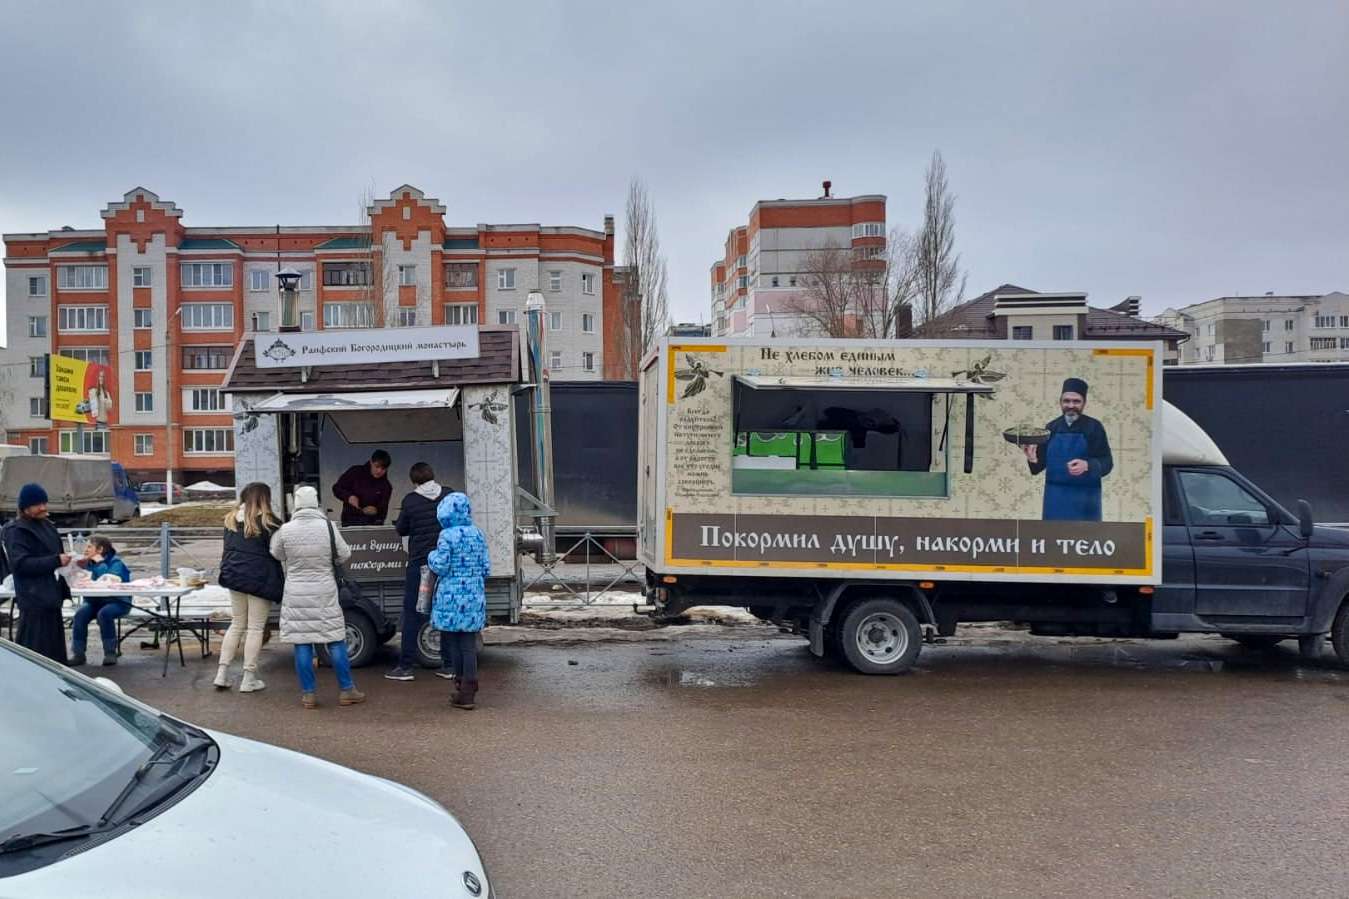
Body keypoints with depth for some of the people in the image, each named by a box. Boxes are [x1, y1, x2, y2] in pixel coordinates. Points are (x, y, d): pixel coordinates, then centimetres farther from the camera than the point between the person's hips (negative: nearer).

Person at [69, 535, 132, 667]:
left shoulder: (116, 563, -10)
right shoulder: (90, 563, 7)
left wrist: (100, 563, -22)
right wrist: (80, 567, -12)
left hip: (117, 602, -5)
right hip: (95, 601, 5)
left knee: (104, 613, -34)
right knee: (80, 614, -23)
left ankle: (110, 653, -19)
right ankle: (77, 653, -14)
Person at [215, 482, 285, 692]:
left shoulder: (231, 520, 10)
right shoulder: (267, 522, -11)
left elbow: (228, 549, 16)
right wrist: (280, 583, -2)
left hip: (234, 575, 6)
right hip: (259, 579, -6)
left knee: (236, 625, 18)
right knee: (255, 628, 2)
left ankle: (222, 673, 14)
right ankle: (249, 678, 5)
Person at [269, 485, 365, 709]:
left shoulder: (286, 530, -7)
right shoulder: (327, 527, -10)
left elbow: (277, 555, 8)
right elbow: (344, 555, -2)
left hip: (296, 595, 0)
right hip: (324, 594, 0)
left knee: (302, 644, 7)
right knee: (335, 642, 8)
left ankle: (308, 694, 10)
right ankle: (347, 690, 13)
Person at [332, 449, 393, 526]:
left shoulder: (386, 486, 2)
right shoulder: (355, 472, 0)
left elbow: (383, 511, -3)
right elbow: (337, 488, 3)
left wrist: (376, 510, -26)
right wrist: (349, 497, -17)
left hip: (372, 523, 1)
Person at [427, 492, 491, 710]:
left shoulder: (447, 536, -11)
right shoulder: (478, 534, 6)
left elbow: (441, 566, -12)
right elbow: (486, 568, 7)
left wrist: (432, 556, 7)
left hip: (453, 597, -5)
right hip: (474, 596, 5)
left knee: (455, 642, 7)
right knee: (469, 643, 7)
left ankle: (461, 685, 13)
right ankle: (468, 690, 6)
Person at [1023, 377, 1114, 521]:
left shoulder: (1094, 427, -4)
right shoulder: (1051, 427, 5)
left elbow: (1106, 463, -8)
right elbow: (1042, 461, 7)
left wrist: (1087, 465, -27)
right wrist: (1033, 459, -15)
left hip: (1084, 499, -3)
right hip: (1056, 498, 3)